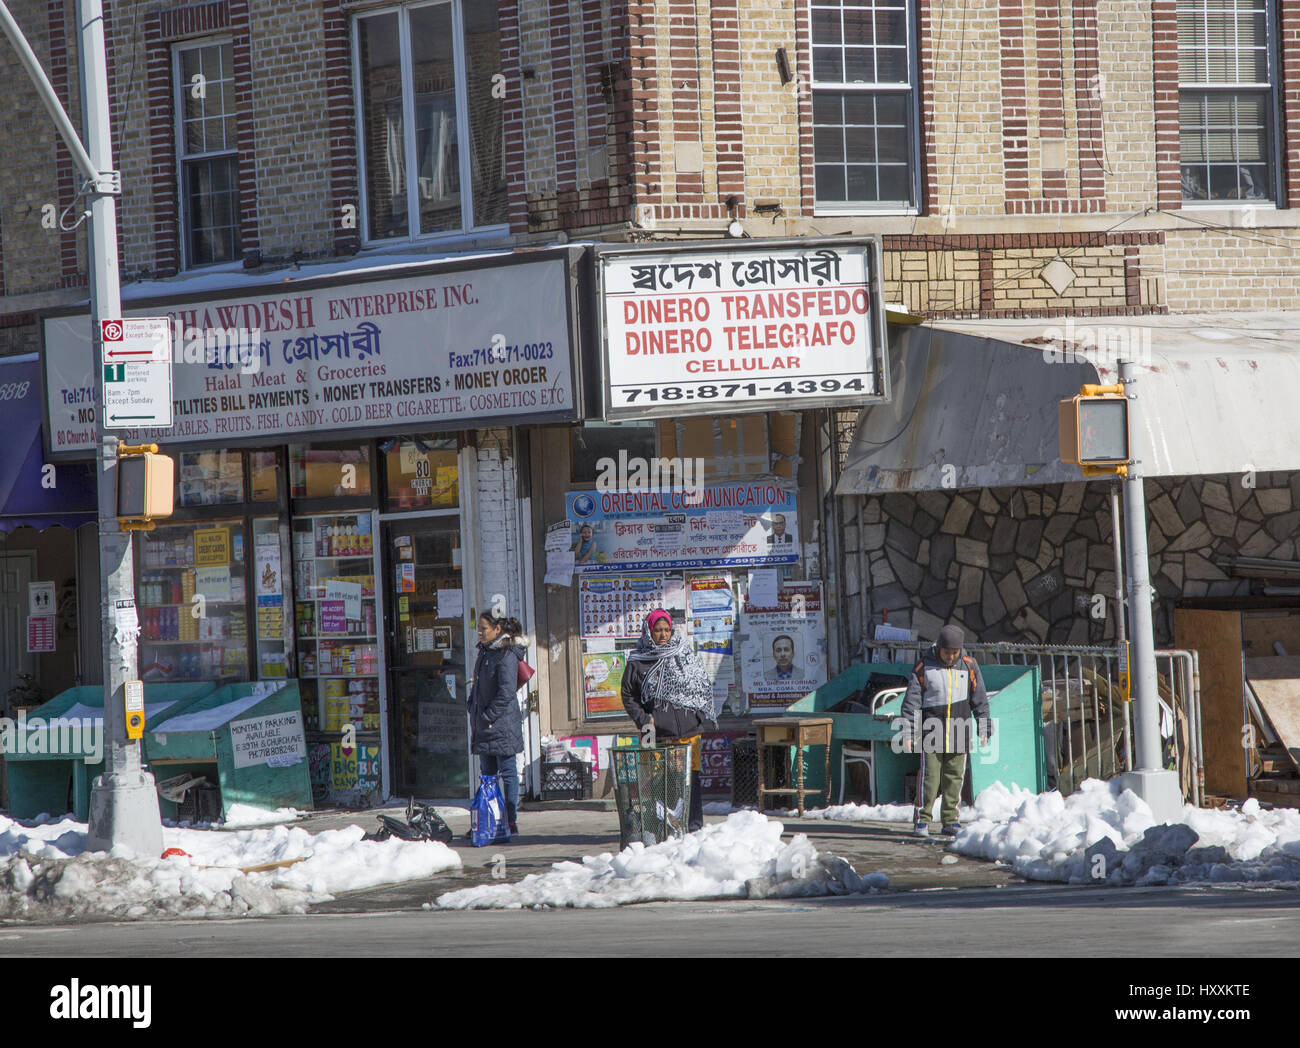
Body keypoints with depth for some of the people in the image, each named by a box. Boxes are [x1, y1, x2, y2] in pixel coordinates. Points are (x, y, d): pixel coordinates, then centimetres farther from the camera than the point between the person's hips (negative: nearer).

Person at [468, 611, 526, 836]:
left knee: (507, 772, -4)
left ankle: (510, 822, -2)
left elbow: (506, 691, -18)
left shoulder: (506, 655, -14)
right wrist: (473, 708, 11)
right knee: (488, 773, 10)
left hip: (502, 723, -9)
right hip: (484, 724, 9)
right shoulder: (485, 651, 13)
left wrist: (488, 717, -17)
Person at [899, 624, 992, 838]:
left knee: (954, 777, 4)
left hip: (958, 732, 2)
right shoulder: (924, 667, -3)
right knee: (930, 775, -8)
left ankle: (950, 820, 11)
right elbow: (911, 702, -1)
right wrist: (908, 733, -5)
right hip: (931, 731, -2)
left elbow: (980, 700, 11)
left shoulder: (968, 666, 5)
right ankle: (921, 820, -4)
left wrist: (984, 730, 9)